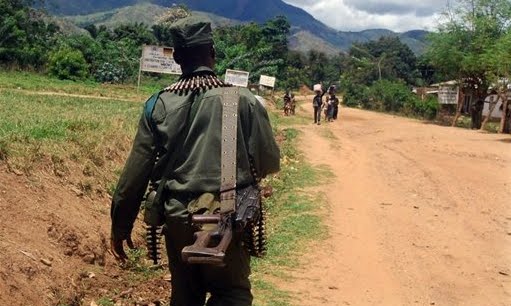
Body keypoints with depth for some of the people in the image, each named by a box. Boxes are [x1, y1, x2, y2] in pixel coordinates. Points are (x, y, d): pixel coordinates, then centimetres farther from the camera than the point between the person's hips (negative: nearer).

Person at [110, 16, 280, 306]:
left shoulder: (159, 104, -2)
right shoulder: (244, 100, -7)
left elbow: (135, 172, -1)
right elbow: (269, 163, -4)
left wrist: (121, 226, 9)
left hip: (178, 218, 3)